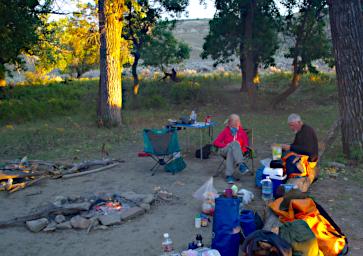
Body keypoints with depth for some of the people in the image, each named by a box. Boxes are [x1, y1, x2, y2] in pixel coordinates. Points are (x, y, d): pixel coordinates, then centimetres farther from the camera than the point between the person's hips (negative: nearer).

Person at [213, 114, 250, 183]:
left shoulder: (241, 132, 14)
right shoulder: (226, 131, 12)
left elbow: (246, 144, 7)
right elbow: (215, 142, 4)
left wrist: (242, 150, -15)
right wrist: (226, 145, -12)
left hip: (237, 152, 1)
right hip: (225, 151, -1)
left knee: (231, 150, -39)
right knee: (235, 143, -34)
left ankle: (229, 175, -46)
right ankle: (241, 164, -52)